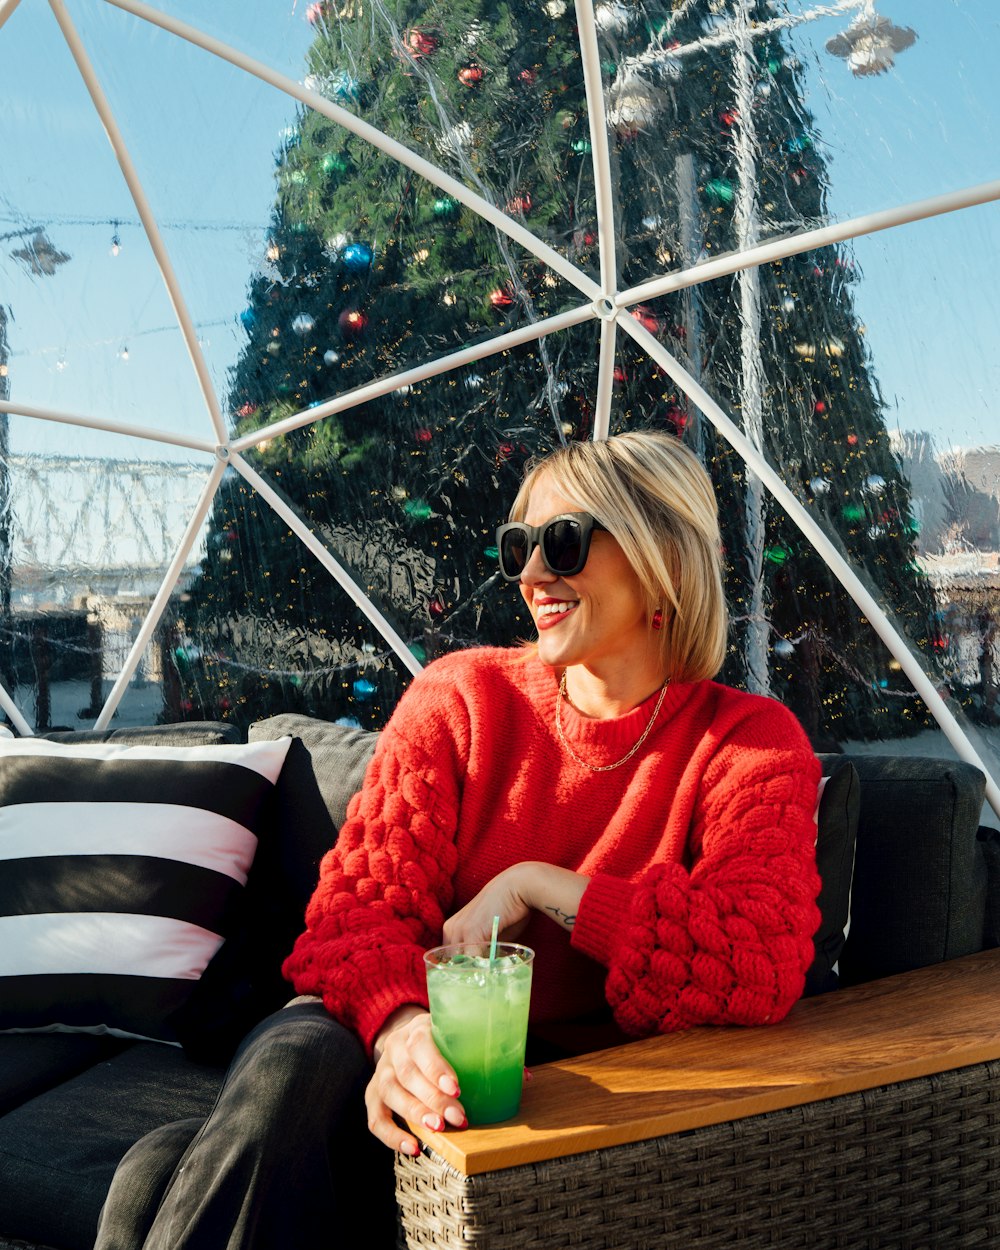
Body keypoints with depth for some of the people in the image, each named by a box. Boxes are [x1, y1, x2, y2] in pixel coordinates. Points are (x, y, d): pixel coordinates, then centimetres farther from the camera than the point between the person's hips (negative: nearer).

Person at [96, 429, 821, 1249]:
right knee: (295, 1062, -33)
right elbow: (362, 900, -6)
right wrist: (400, 1025, -29)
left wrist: (536, 886, -19)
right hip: (428, 1051, 3)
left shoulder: (751, 744, -3)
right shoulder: (463, 698, 2)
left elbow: (764, 963, -19)